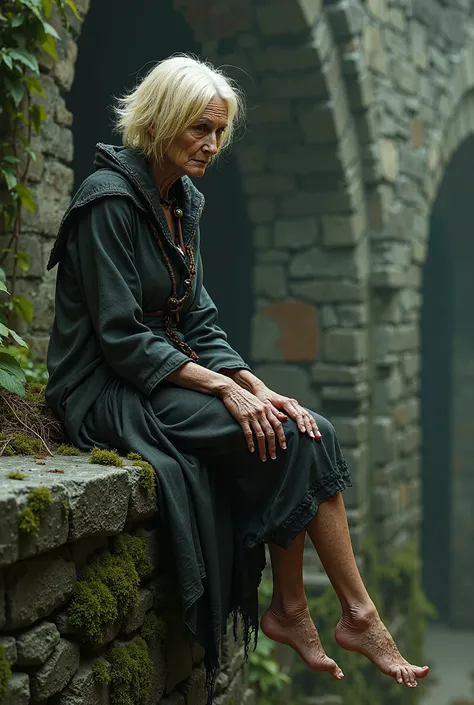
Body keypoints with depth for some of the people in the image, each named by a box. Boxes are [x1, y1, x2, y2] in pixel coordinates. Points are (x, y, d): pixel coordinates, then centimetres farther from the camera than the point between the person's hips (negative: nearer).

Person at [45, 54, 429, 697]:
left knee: (307, 433, -13)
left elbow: (199, 323, 11)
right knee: (285, 440, -20)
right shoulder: (109, 199, -14)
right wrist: (225, 388, -21)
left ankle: (290, 610, -10)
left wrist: (257, 387, -4)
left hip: (174, 376, 8)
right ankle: (358, 616, -9)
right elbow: (121, 339, -19)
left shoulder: (184, 201, 12)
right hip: (113, 395, -8)